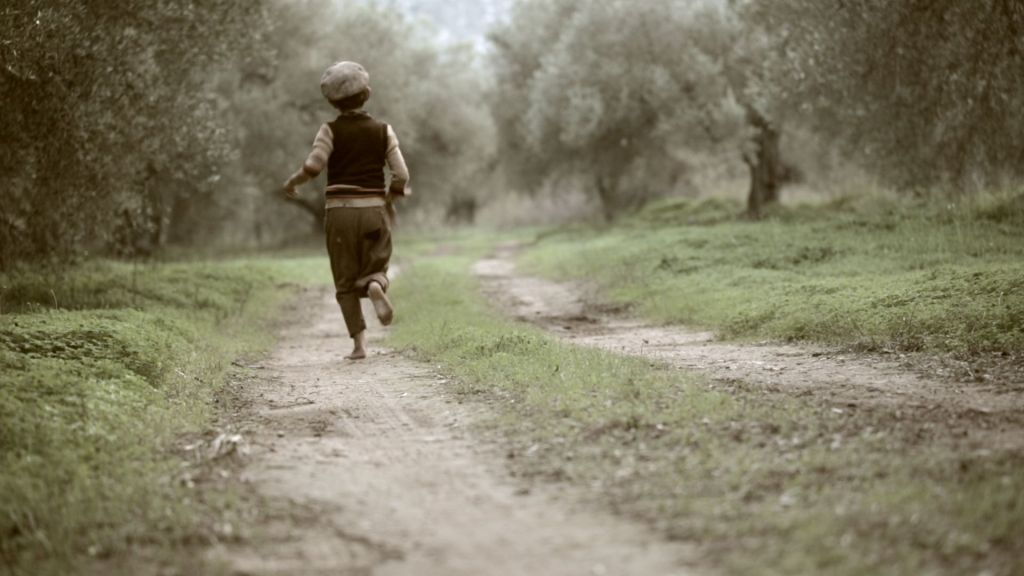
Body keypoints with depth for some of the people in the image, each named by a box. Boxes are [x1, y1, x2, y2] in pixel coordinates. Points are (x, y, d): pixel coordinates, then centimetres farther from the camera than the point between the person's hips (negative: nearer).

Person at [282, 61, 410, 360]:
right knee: (375, 268, 12)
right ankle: (375, 285, -26)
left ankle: (359, 343, -3)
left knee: (346, 282, 8)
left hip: (341, 211, -1)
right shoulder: (383, 130, 3)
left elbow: (313, 165, -16)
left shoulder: (331, 131, -3)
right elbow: (401, 175, -1)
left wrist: (291, 183, 3)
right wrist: (389, 200, 16)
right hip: (374, 211, 1)